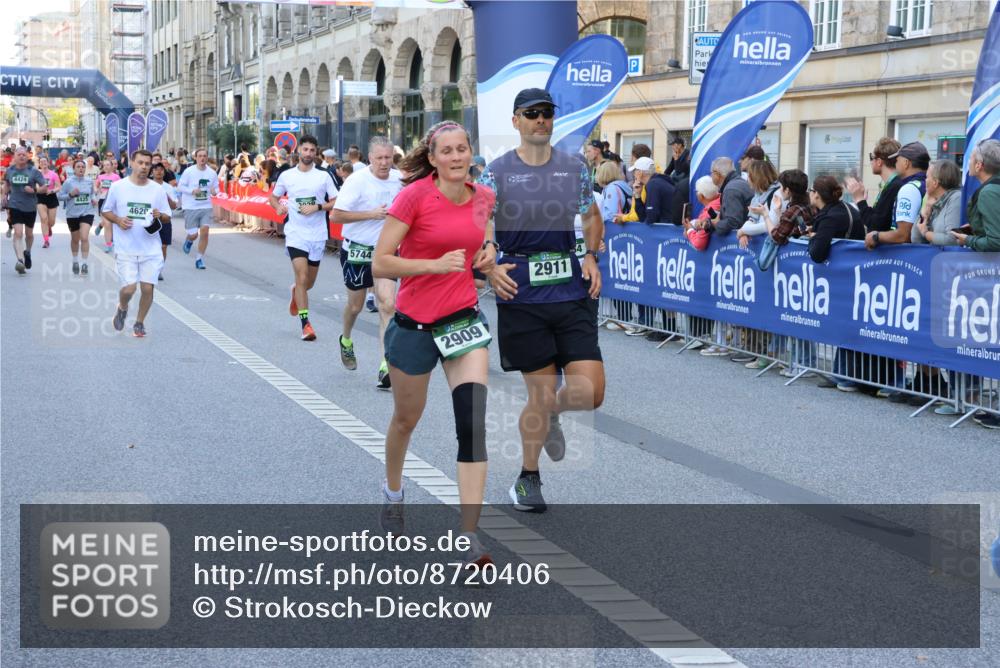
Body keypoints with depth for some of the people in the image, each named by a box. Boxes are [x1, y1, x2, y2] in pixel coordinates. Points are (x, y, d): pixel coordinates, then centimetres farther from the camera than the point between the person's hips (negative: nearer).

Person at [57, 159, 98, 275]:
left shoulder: (90, 181, 2)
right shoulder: (68, 182, -6)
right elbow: (60, 196, -3)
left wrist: (94, 199, 0)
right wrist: (70, 194, -19)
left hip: (87, 213, 0)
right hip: (72, 214, 0)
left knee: (84, 237, -16)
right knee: (75, 239, 14)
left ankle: (84, 264, -9)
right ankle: (75, 262, 36)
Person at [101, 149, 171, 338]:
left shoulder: (157, 190, 4)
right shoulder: (118, 187, -1)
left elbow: (167, 217, 10)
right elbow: (106, 211, 8)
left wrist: (159, 216, -13)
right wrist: (118, 220, -11)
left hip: (151, 249, 2)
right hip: (125, 249, -2)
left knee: (147, 288, -1)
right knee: (129, 288, -10)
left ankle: (139, 323, 22)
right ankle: (122, 309, 25)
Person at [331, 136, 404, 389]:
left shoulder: (399, 179, 0)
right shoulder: (357, 180, -15)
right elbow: (336, 215, -17)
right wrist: (372, 214, -22)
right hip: (357, 251, -3)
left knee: (388, 305, -13)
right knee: (355, 305, 15)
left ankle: (385, 366, -13)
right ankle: (346, 340, 48)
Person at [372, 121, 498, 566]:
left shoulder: (483, 197, 0)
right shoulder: (415, 195, -15)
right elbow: (380, 264, -17)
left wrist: (488, 248, 3)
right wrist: (436, 264, -26)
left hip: (464, 320, 3)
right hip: (415, 324, -3)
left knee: (473, 422, -13)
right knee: (406, 419, 17)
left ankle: (469, 537, -12)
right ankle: (392, 490, 49)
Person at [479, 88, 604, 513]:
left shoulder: (574, 167, 8)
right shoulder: (498, 171, -1)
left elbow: (592, 217, 23)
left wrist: (592, 257, 6)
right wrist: (490, 269, -17)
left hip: (571, 290, 3)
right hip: (521, 295, -3)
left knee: (591, 393, -6)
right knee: (541, 393, 0)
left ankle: (551, 414, 30)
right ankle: (528, 478, 24)